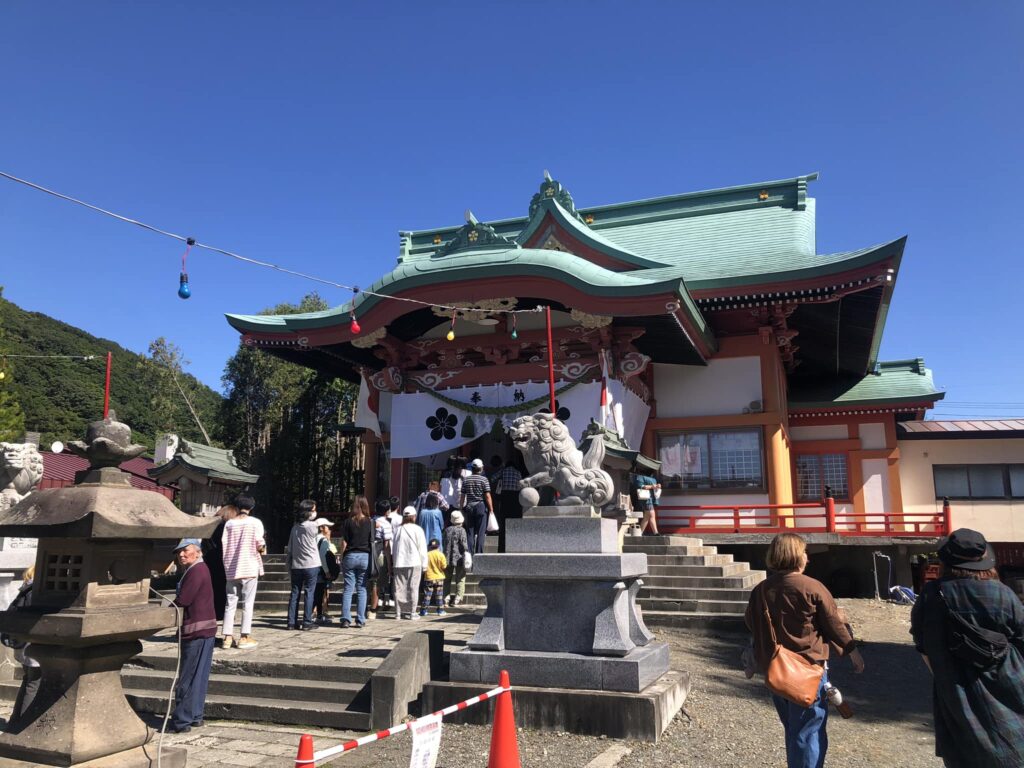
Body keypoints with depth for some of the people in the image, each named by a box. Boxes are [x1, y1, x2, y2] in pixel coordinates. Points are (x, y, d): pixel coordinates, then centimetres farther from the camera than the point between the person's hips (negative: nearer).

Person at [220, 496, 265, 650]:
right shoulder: (255, 522, -5)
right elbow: (260, 545, -10)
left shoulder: (229, 523, 3)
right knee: (248, 603, 3)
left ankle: (227, 637, 10)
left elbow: (224, 545, 1)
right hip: (249, 568, -3)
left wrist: (226, 564, 14)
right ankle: (245, 637, 3)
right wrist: (262, 548, 12)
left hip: (231, 569, 3)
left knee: (230, 602, 10)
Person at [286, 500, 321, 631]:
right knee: (310, 593, 0)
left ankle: (292, 622, 10)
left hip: (296, 565, 5)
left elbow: (290, 548, 10)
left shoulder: (295, 527, 8)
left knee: (294, 593, 8)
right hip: (311, 565, -5)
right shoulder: (312, 525, -10)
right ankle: (307, 622, 0)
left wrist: (289, 566, 16)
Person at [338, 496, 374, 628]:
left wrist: (342, 559, 6)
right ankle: (360, 620, 5)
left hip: (350, 556, 0)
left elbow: (344, 543, -2)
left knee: (348, 588, 6)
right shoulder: (370, 522, -1)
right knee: (362, 589, 6)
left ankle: (346, 619, 3)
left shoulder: (347, 522, -2)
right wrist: (372, 560, 6)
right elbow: (372, 543, -1)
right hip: (365, 557, 0)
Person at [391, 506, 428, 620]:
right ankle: (411, 612, 2)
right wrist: (424, 564, 3)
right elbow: (422, 548, -2)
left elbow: (393, 548, 12)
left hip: (399, 563, 3)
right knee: (413, 588, 1)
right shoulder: (417, 529, -3)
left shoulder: (398, 530, 8)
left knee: (399, 588, 6)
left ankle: (399, 612, 9)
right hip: (414, 563, -3)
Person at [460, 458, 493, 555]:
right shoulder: (484, 479, -5)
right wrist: (491, 509, -3)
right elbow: (487, 496, -8)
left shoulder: (466, 480, 7)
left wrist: (461, 508, 14)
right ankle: (478, 553, -2)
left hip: (469, 507, 4)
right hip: (481, 506, -3)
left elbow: (463, 496, 7)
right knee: (481, 532, 0)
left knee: (470, 532, 7)